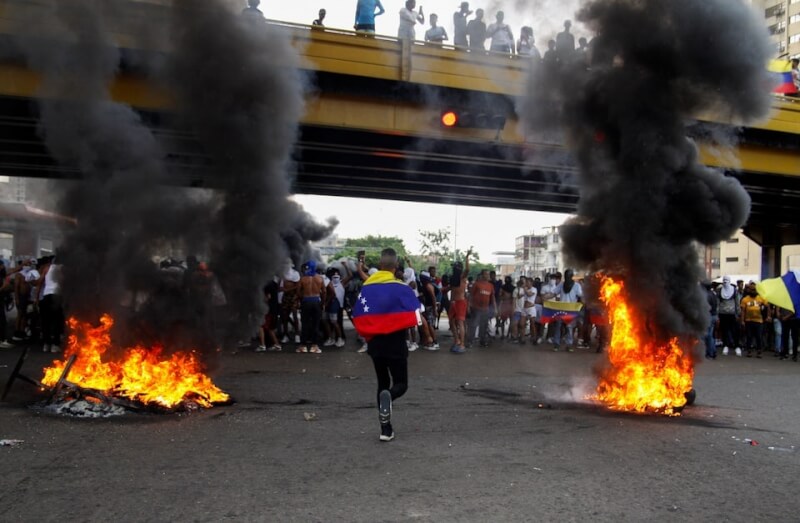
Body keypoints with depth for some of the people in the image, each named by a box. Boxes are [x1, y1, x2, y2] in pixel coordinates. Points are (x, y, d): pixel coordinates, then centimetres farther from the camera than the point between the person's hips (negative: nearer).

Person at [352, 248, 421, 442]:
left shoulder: (366, 287, 0)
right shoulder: (401, 288, -11)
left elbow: (358, 318, 1)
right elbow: (415, 317, -14)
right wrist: (400, 324, 6)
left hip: (375, 344, 4)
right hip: (395, 343, -4)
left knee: (383, 383, 17)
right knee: (401, 383, 9)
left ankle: (386, 429, 15)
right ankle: (388, 397, -27)